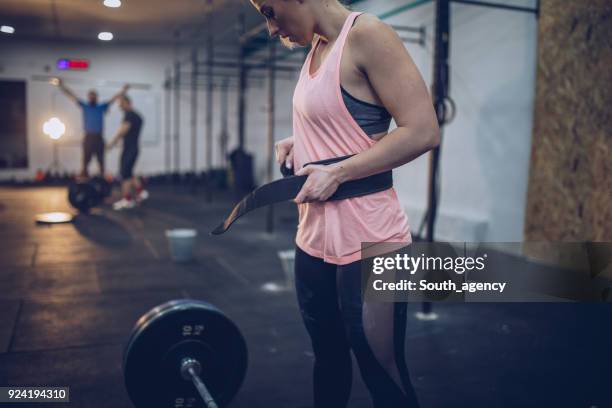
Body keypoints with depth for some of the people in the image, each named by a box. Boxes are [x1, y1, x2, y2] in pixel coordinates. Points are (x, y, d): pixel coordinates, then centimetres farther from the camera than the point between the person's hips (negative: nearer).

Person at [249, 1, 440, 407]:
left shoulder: (366, 35, -14)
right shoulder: (318, 47, 12)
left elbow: (423, 131, -19)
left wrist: (337, 173, -19)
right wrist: (299, 142, 6)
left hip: (366, 242, -8)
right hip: (315, 237, 9)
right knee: (328, 357, 22)